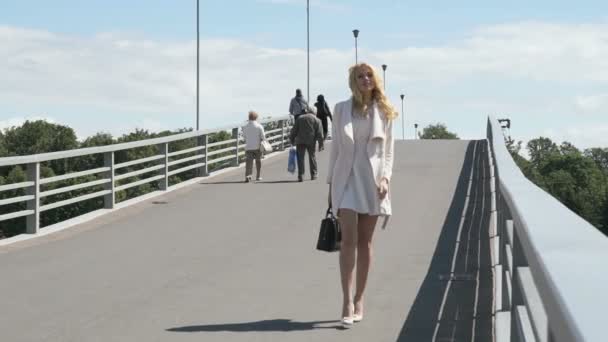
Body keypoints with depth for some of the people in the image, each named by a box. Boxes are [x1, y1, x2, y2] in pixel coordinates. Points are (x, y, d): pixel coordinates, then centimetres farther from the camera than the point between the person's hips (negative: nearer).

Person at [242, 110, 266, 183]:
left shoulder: (245, 127, 0)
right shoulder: (259, 126, -7)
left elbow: (244, 136, 9)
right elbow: (263, 137, -8)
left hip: (248, 147, 1)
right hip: (257, 147, -1)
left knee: (249, 161, -3)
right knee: (258, 161, 16)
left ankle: (247, 175, -24)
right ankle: (258, 177, 24)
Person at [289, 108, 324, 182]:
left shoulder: (300, 118, 14)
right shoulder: (317, 120, 8)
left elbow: (294, 130, 10)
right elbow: (319, 133, 2)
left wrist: (292, 139, 15)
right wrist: (321, 144, 5)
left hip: (300, 141, 0)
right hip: (311, 141, 0)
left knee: (300, 158, 0)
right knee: (312, 157, 15)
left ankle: (301, 176, -10)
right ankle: (313, 174, 21)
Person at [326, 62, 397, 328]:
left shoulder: (383, 111, 5)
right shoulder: (341, 109, 6)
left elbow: (388, 149, 6)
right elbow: (335, 147, 8)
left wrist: (385, 178, -8)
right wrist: (331, 183, 6)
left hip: (372, 179, 1)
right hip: (347, 179, -1)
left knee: (365, 242, 6)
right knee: (349, 239, -11)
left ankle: (358, 300, 15)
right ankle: (347, 302, -13)